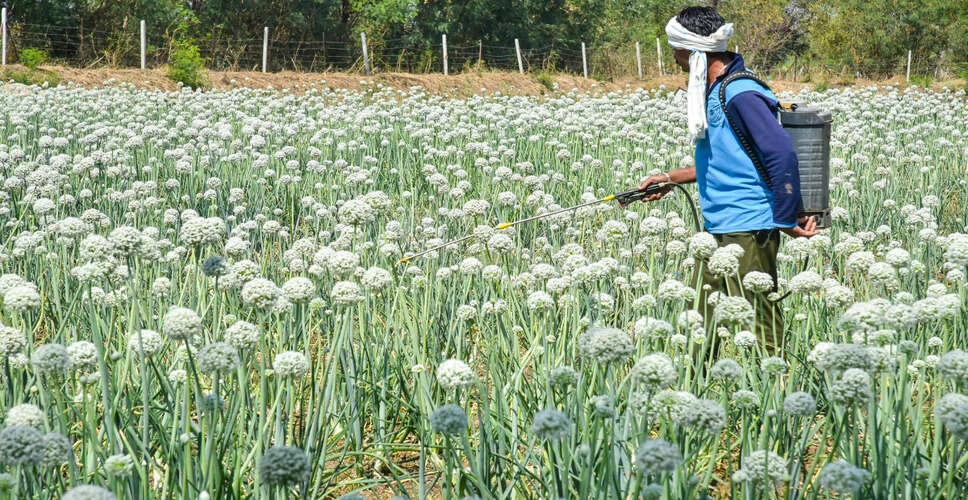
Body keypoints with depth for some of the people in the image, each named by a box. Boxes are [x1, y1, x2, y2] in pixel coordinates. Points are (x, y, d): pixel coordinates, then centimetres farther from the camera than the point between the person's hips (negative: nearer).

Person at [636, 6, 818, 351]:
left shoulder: (740, 94, -16)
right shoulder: (712, 92, 15)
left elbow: (782, 155, -22)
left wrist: (787, 221, -19)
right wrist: (671, 179, 28)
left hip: (749, 231, -10)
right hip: (717, 231, 10)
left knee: (758, 329, -5)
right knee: (703, 326, 12)